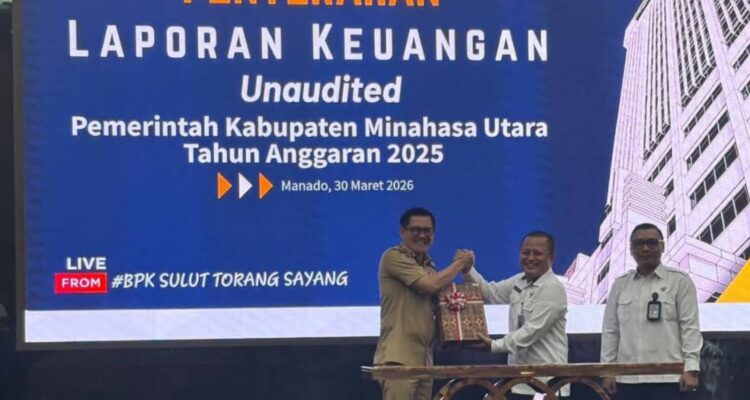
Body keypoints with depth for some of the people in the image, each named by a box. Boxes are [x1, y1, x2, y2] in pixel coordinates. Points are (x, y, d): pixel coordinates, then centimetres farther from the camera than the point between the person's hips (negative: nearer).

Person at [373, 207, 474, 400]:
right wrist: (459, 263, 2)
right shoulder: (394, 257, -4)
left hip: (424, 359, 8)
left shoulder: (429, 267, 21)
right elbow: (430, 285, -13)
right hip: (398, 357, -8)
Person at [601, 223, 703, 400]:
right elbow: (610, 330, 12)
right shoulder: (620, 284, 12)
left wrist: (691, 368, -11)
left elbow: (690, 327, -3)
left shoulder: (680, 281, 2)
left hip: (668, 378, -4)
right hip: (628, 378, 4)